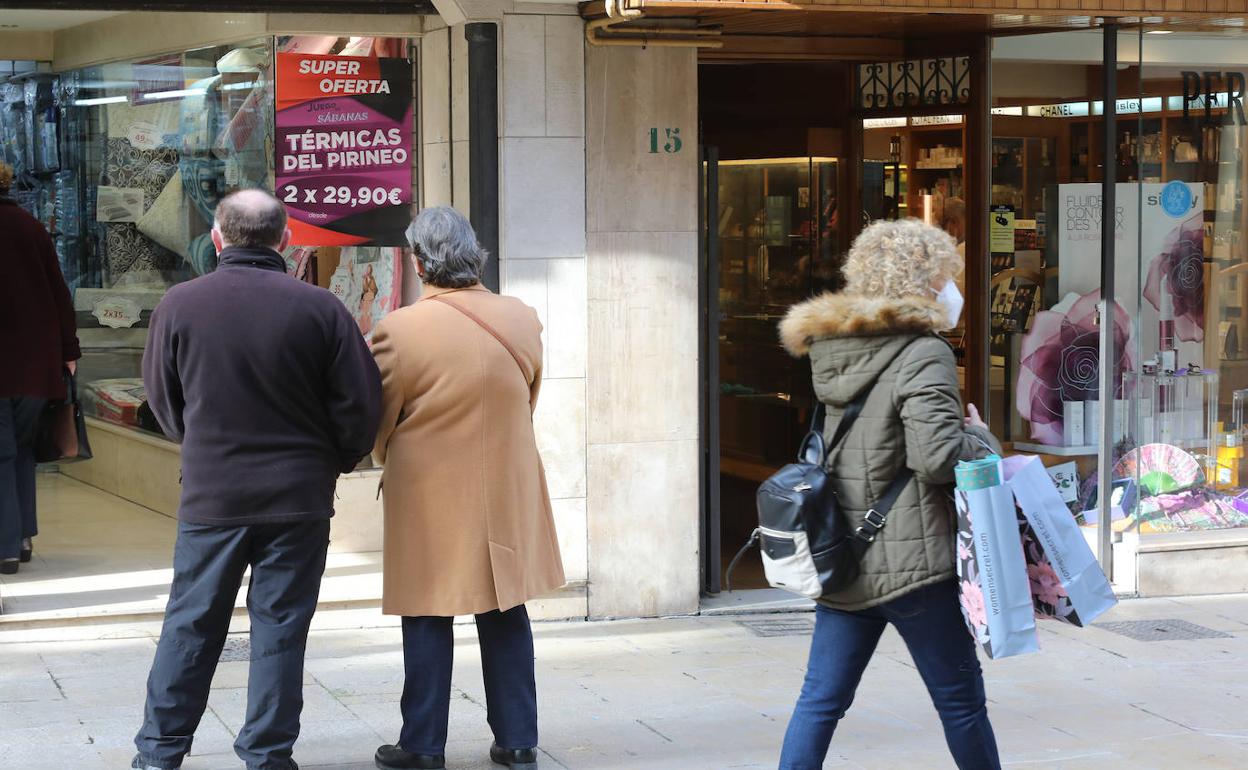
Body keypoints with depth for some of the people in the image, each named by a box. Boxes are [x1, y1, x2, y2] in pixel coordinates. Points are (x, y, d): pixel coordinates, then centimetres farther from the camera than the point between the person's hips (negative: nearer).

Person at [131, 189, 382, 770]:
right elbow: (361, 401, -5)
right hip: (299, 495, -1)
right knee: (280, 626, 8)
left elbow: (162, 397, 7)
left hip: (209, 494, 1)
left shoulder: (179, 305, -6)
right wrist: (335, 461, 13)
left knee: (191, 623, 12)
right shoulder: (320, 308, -10)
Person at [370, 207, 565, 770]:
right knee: (506, 617, 13)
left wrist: (391, 464, 16)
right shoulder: (522, 321, -3)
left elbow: (379, 420, -5)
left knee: (428, 622, 6)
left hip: (428, 494, -4)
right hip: (508, 492, 4)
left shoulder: (402, 329, -16)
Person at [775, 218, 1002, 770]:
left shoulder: (834, 353, 10)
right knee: (960, 699, 9)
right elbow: (938, 455, -23)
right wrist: (982, 440, -3)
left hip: (841, 559, 7)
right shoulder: (923, 355, -14)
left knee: (821, 698, 8)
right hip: (910, 559, -7)